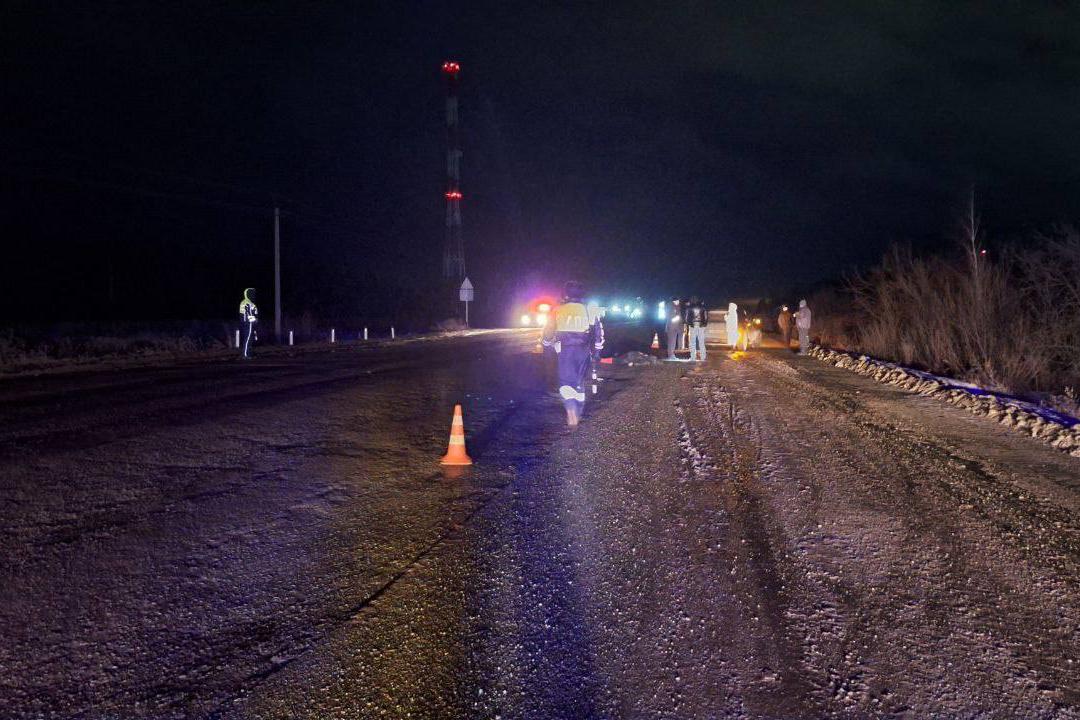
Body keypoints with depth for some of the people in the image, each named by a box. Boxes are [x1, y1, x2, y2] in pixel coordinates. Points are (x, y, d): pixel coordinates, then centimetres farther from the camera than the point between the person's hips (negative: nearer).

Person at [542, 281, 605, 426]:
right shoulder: (590, 311, 7)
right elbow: (599, 332, 9)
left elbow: (548, 331, 4)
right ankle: (578, 413, 24)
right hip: (584, 351, 3)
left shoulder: (558, 311, 1)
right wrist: (597, 349, 20)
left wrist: (546, 344, 22)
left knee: (566, 381, -3)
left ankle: (571, 413, -23)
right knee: (579, 381, 16)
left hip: (565, 350, -3)